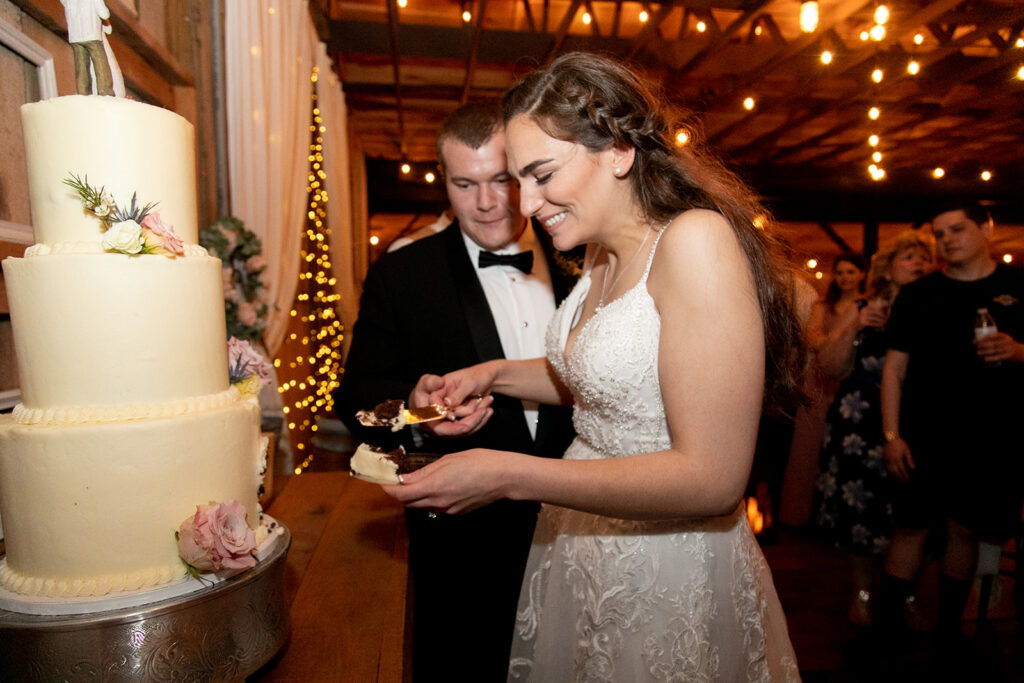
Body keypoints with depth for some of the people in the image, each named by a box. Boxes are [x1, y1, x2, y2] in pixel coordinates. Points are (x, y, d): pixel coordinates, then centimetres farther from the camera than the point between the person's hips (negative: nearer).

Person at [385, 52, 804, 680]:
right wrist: (497, 374, 3)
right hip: (576, 538, 8)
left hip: (666, 576, -8)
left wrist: (508, 475, -26)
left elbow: (713, 480, -27)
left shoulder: (695, 240, -24)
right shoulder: (602, 255, 3)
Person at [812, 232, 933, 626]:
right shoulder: (861, 311, 7)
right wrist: (854, 329, -12)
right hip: (862, 427, 0)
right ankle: (863, 597, 24)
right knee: (863, 514, 5)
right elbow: (829, 367, -1)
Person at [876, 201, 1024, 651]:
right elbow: (894, 368, 2)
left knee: (964, 531, 11)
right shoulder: (917, 295, 4)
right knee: (911, 528, 3)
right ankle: (886, 627, 15)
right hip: (924, 440, 0)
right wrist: (891, 435, -5)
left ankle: (949, 628, 28)